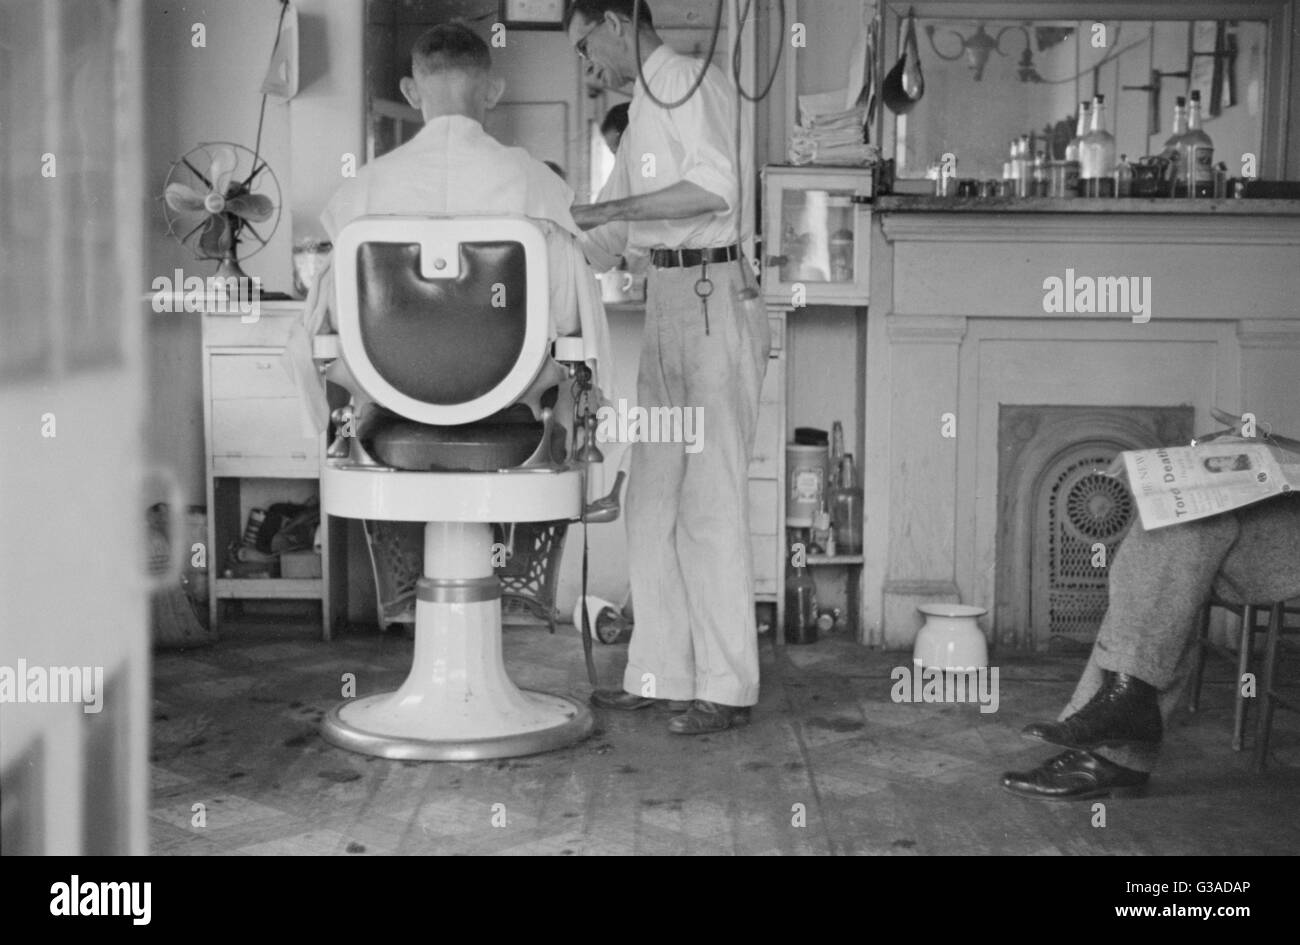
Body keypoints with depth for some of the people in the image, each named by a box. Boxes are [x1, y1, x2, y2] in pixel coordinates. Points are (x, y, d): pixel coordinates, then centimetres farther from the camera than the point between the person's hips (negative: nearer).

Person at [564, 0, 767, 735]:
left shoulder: (694, 81, -4)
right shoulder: (644, 112, 22)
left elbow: (716, 187, -19)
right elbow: (612, 239, 25)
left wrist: (608, 208, -14)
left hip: (715, 296, -9)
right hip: (668, 303, 9)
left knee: (710, 500, -7)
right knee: (654, 500, 8)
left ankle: (727, 688, 0)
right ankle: (661, 673, 15)